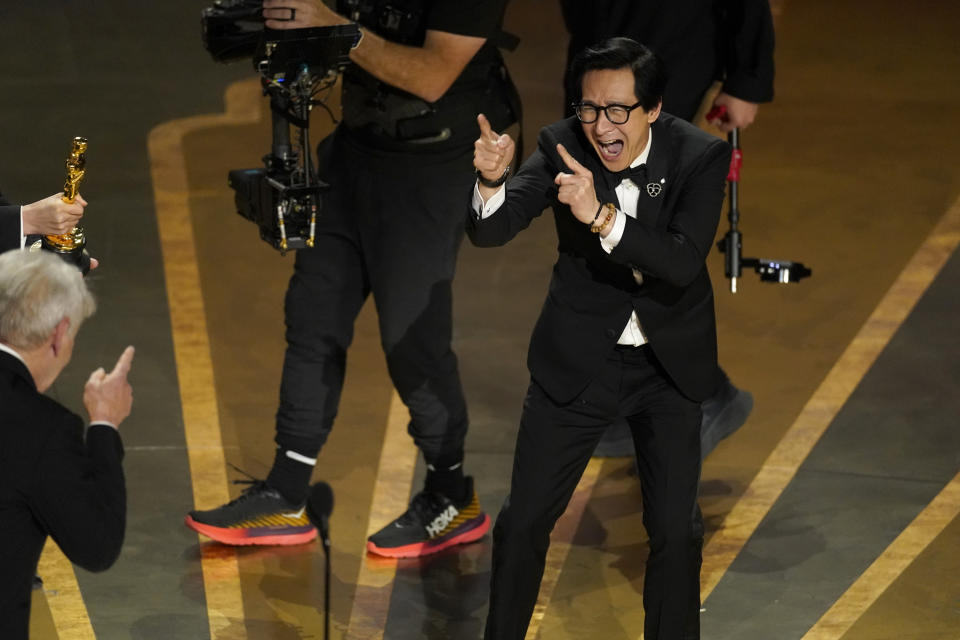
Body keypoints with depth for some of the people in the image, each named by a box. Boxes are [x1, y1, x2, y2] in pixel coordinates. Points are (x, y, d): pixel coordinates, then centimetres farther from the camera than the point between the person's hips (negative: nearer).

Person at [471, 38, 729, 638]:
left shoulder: (701, 155, -17)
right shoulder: (564, 146, -15)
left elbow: (684, 260, -29)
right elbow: (490, 232, -22)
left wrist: (602, 216, -43)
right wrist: (491, 182, -44)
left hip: (669, 363, 0)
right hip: (577, 358, 1)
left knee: (676, 528, 4)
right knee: (525, 518, 4)